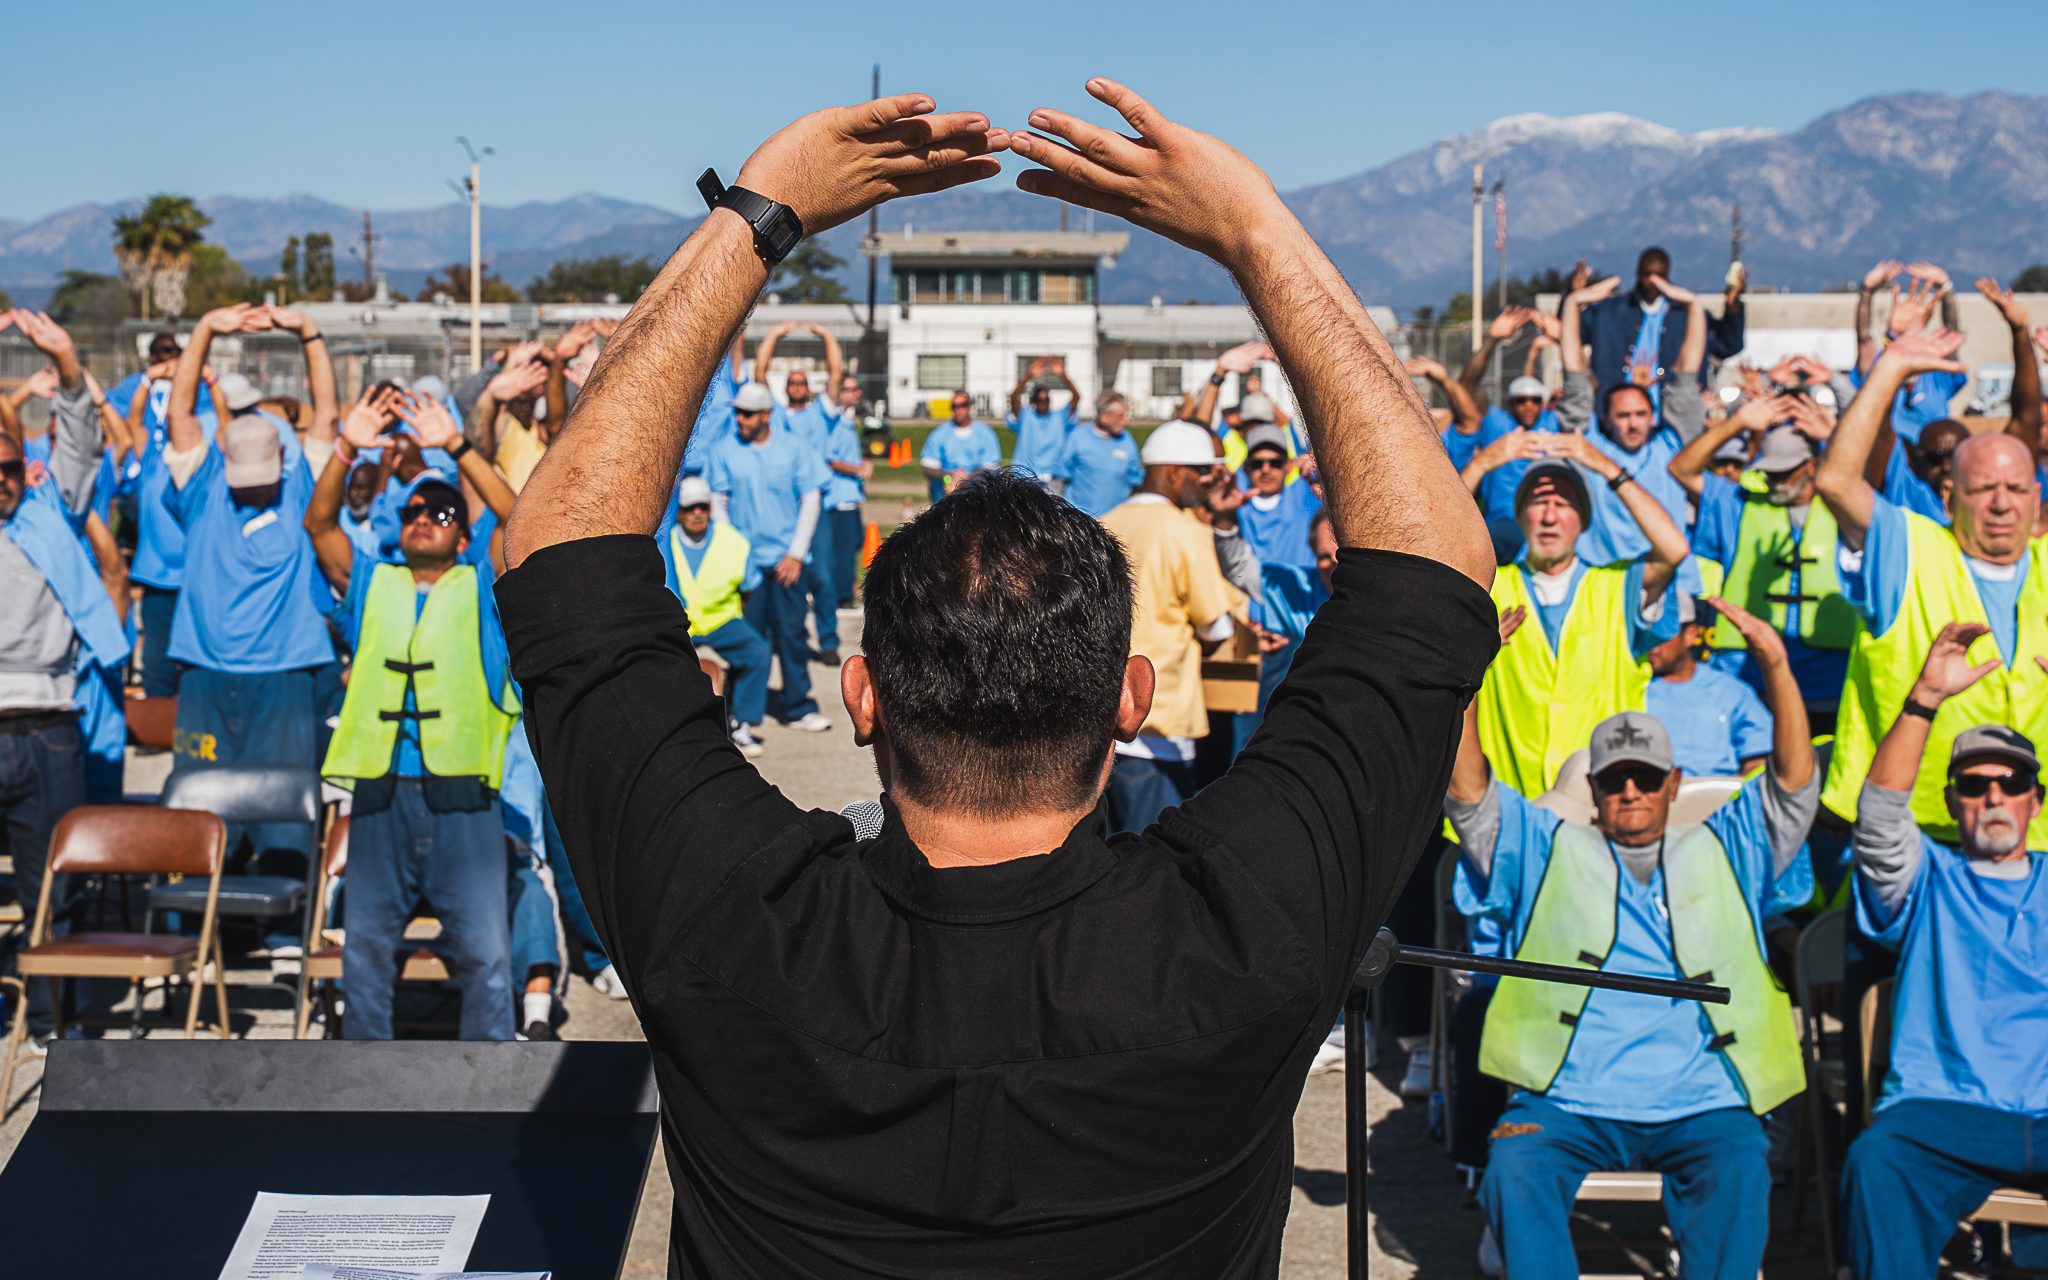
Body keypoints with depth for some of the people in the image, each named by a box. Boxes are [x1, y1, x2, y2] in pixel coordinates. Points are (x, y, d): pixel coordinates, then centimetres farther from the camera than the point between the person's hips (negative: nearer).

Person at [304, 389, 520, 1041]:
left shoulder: (482, 589, 9)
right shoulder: (370, 584, 16)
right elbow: (318, 524, 4)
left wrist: (457, 445, -11)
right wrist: (347, 449, -8)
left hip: (462, 797, -2)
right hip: (380, 793, 2)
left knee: (485, 950, -2)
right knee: (366, 945, 10)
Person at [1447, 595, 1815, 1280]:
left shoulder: (1724, 852, 22)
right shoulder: (1548, 850, 19)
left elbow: (1793, 783, 9)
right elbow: (1467, 790, 7)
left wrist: (1776, 665, -6)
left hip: (1699, 1101, 0)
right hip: (1567, 1095, 0)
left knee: (1740, 1171, -30)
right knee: (1514, 1169, -29)